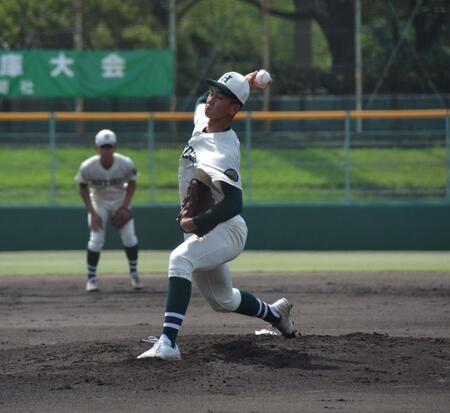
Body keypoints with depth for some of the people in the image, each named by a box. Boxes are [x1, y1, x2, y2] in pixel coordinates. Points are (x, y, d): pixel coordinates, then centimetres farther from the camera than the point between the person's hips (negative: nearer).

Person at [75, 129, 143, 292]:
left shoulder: (126, 164, -25)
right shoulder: (87, 167, -26)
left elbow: (131, 184, -5)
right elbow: (83, 189, -10)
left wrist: (125, 206, -15)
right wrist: (93, 213, -15)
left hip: (121, 202, 1)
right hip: (99, 203, -1)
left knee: (129, 237, -9)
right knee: (96, 239, -11)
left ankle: (134, 274, 8)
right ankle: (91, 278, 2)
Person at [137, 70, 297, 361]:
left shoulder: (223, 151, -26)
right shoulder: (202, 119, 0)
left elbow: (234, 204, -35)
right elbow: (203, 102, 26)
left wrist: (195, 223, -40)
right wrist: (243, 83, 12)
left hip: (227, 230, -10)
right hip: (203, 231, 10)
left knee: (180, 259, -36)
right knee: (222, 300, 24)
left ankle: (168, 342, -47)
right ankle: (276, 315, 51)